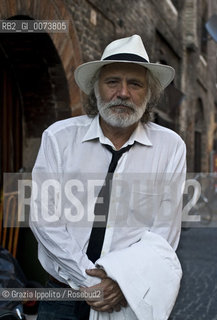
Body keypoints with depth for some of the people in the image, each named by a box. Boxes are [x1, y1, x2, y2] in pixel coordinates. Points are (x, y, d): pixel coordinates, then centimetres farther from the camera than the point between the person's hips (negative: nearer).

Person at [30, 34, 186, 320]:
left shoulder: (171, 147, -4)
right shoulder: (59, 137, -5)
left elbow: (165, 232, -5)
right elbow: (44, 218, -10)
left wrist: (123, 281, -17)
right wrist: (90, 281, -15)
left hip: (134, 296, 0)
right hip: (64, 295, 0)